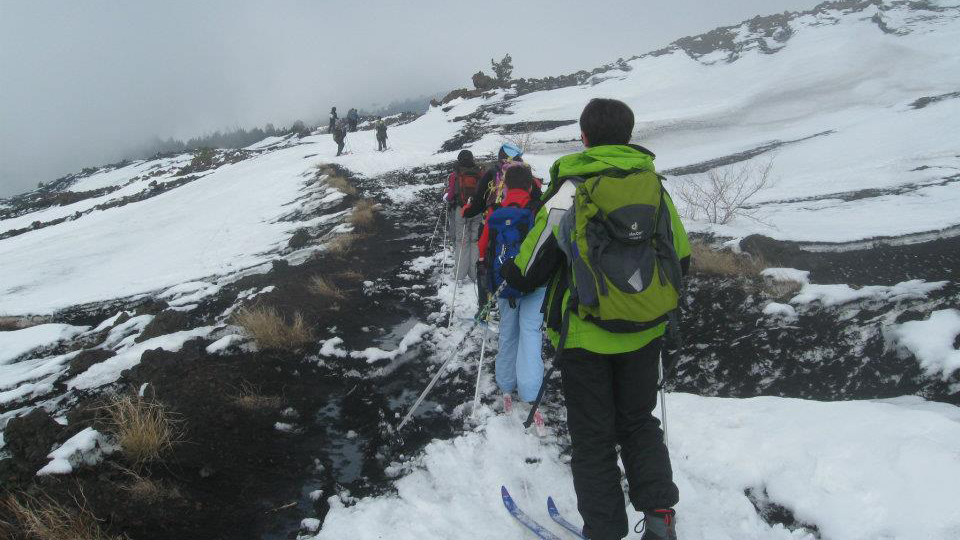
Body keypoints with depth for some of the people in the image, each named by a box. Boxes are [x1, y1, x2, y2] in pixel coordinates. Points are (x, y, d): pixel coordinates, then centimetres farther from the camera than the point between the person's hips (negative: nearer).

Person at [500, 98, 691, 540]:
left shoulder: (569, 190, -12)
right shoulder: (655, 185, -1)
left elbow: (527, 273, -6)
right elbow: (680, 259, 10)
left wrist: (507, 272, 17)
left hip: (587, 336, -3)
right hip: (646, 332, 4)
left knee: (593, 436, 11)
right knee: (639, 422, 22)